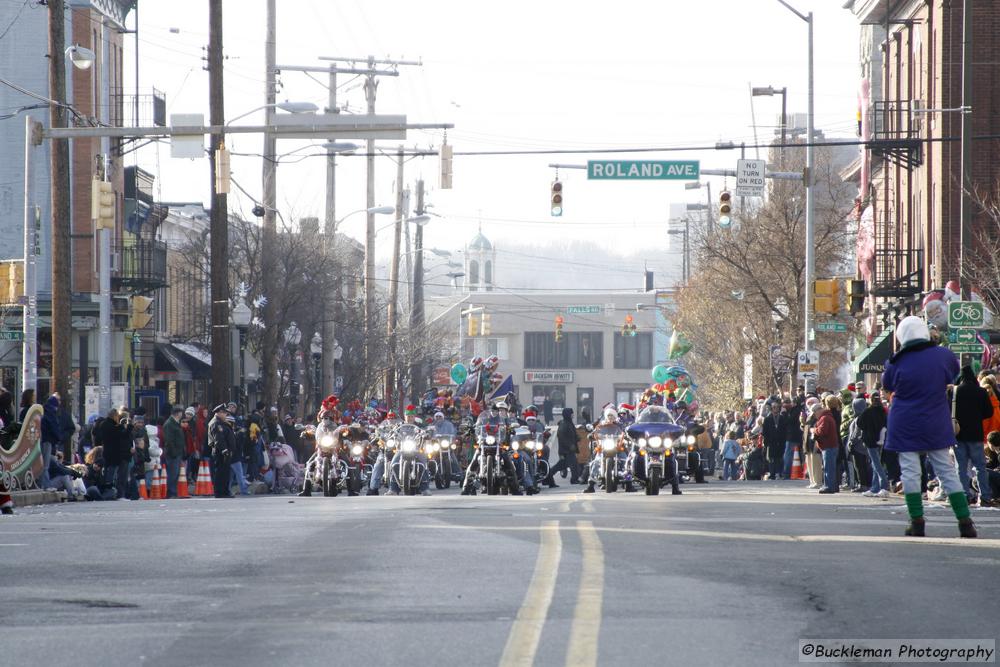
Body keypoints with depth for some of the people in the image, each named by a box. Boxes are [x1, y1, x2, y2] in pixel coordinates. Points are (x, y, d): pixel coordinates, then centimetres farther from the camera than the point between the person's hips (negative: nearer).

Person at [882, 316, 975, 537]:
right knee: (947, 471, 7)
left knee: (910, 472, 3)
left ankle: (917, 521, -3)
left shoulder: (897, 363, -11)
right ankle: (965, 521, 4)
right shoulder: (943, 355, -6)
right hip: (936, 425, 2)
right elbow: (954, 372, 14)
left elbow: (886, 385, 6)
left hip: (906, 427, -2)